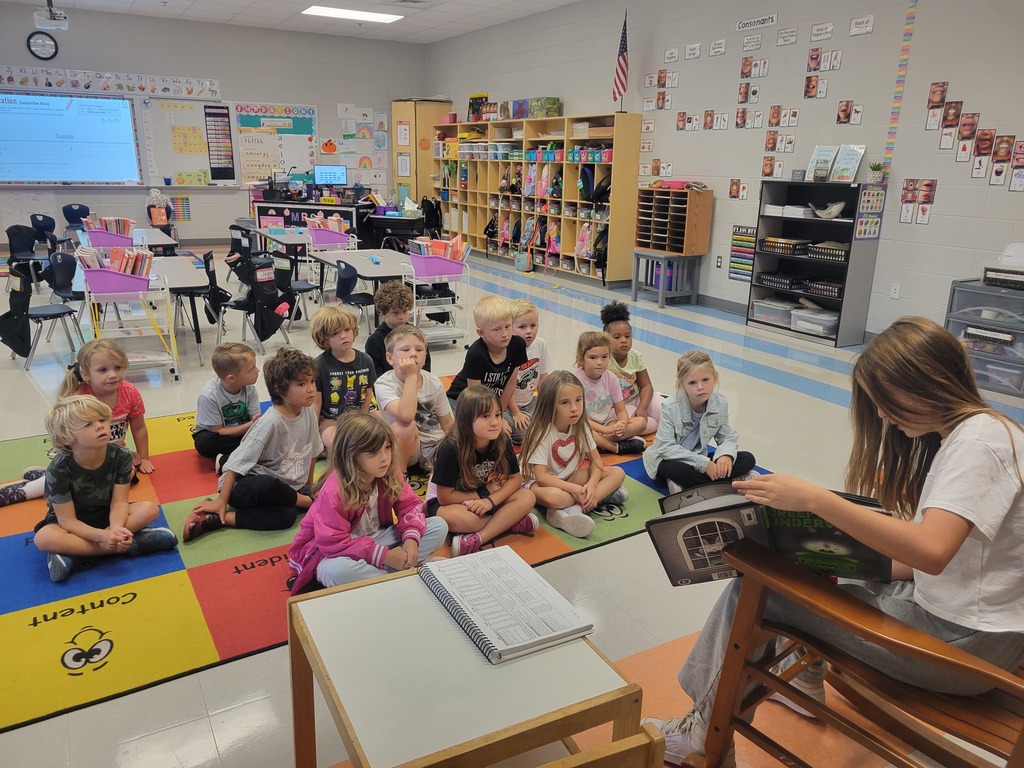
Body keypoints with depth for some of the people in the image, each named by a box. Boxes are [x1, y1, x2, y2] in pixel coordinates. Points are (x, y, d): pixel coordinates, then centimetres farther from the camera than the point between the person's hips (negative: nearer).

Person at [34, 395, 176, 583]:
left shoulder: (121, 456, -19)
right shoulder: (59, 469, -26)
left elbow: (119, 502, -18)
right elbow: (68, 521, -24)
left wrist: (117, 529, -40)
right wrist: (102, 536, -41)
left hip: (106, 515, 3)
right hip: (71, 523, -2)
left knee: (149, 509, -23)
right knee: (44, 538, -35)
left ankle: (75, 555, -26)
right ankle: (131, 544, -33)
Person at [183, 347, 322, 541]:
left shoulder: (308, 412, -3)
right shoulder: (271, 422, -20)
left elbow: (312, 452, 13)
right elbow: (237, 463, -18)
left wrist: (309, 487, 16)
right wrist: (221, 501, -19)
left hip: (284, 488, 6)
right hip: (252, 485, -6)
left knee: (286, 516, -29)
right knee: (268, 486, -42)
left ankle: (218, 519, -19)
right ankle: (304, 501, -11)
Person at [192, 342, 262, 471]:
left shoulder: (249, 388, -16)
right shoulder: (209, 395, -27)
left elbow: (256, 419, -12)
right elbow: (218, 432, -22)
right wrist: (250, 425, -33)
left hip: (243, 430, 3)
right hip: (213, 434, -3)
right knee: (204, 443, -36)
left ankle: (225, 461, -27)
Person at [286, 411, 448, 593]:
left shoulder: (390, 473, -10)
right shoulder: (334, 491, -28)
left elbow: (410, 505, -2)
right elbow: (333, 542, -29)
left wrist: (411, 538, -22)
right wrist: (384, 556, -28)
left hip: (375, 540, 7)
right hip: (333, 552, -6)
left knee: (439, 526, -6)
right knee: (338, 571, -44)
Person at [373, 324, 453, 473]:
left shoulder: (434, 383, -4)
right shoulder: (383, 384, -17)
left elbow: (447, 425, 5)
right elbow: (406, 415, -35)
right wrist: (411, 376, -30)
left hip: (436, 445, 3)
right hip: (407, 447, -3)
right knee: (404, 426, -35)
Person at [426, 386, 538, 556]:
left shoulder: (502, 441, -15)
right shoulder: (451, 449, -28)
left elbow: (515, 478, -6)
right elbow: (445, 497, -22)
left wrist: (491, 500, -23)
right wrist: (486, 492, -15)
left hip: (486, 498, 5)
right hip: (447, 503, -5)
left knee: (527, 497, -17)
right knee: (457, 518, -39)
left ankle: (476, 540, -28)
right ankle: (511, 522, -15)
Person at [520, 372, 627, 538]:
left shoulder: (580, 426, -7)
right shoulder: (541, 432, -23)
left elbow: (595, 460, -1)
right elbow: (541, 477, -27)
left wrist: (591, 485, -21)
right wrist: (575, 489, -33)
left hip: (570, 478, 7)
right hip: (540, 483, -7)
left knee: (617, 473, -12)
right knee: (553, 496, -43)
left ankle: (574, 509, -27)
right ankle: (603, 494, -22)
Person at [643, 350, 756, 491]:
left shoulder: (720, 403, -10)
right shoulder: (671, 408, -23)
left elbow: (728, 437, -2)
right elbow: (666, 447, -25)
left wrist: (726, 454, -27)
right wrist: (704, 463, -29)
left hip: (697, 461, 5)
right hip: (669, 461, -5)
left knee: (748, 459, -10)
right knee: (675, 469, -41)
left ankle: (687, 483, -19)